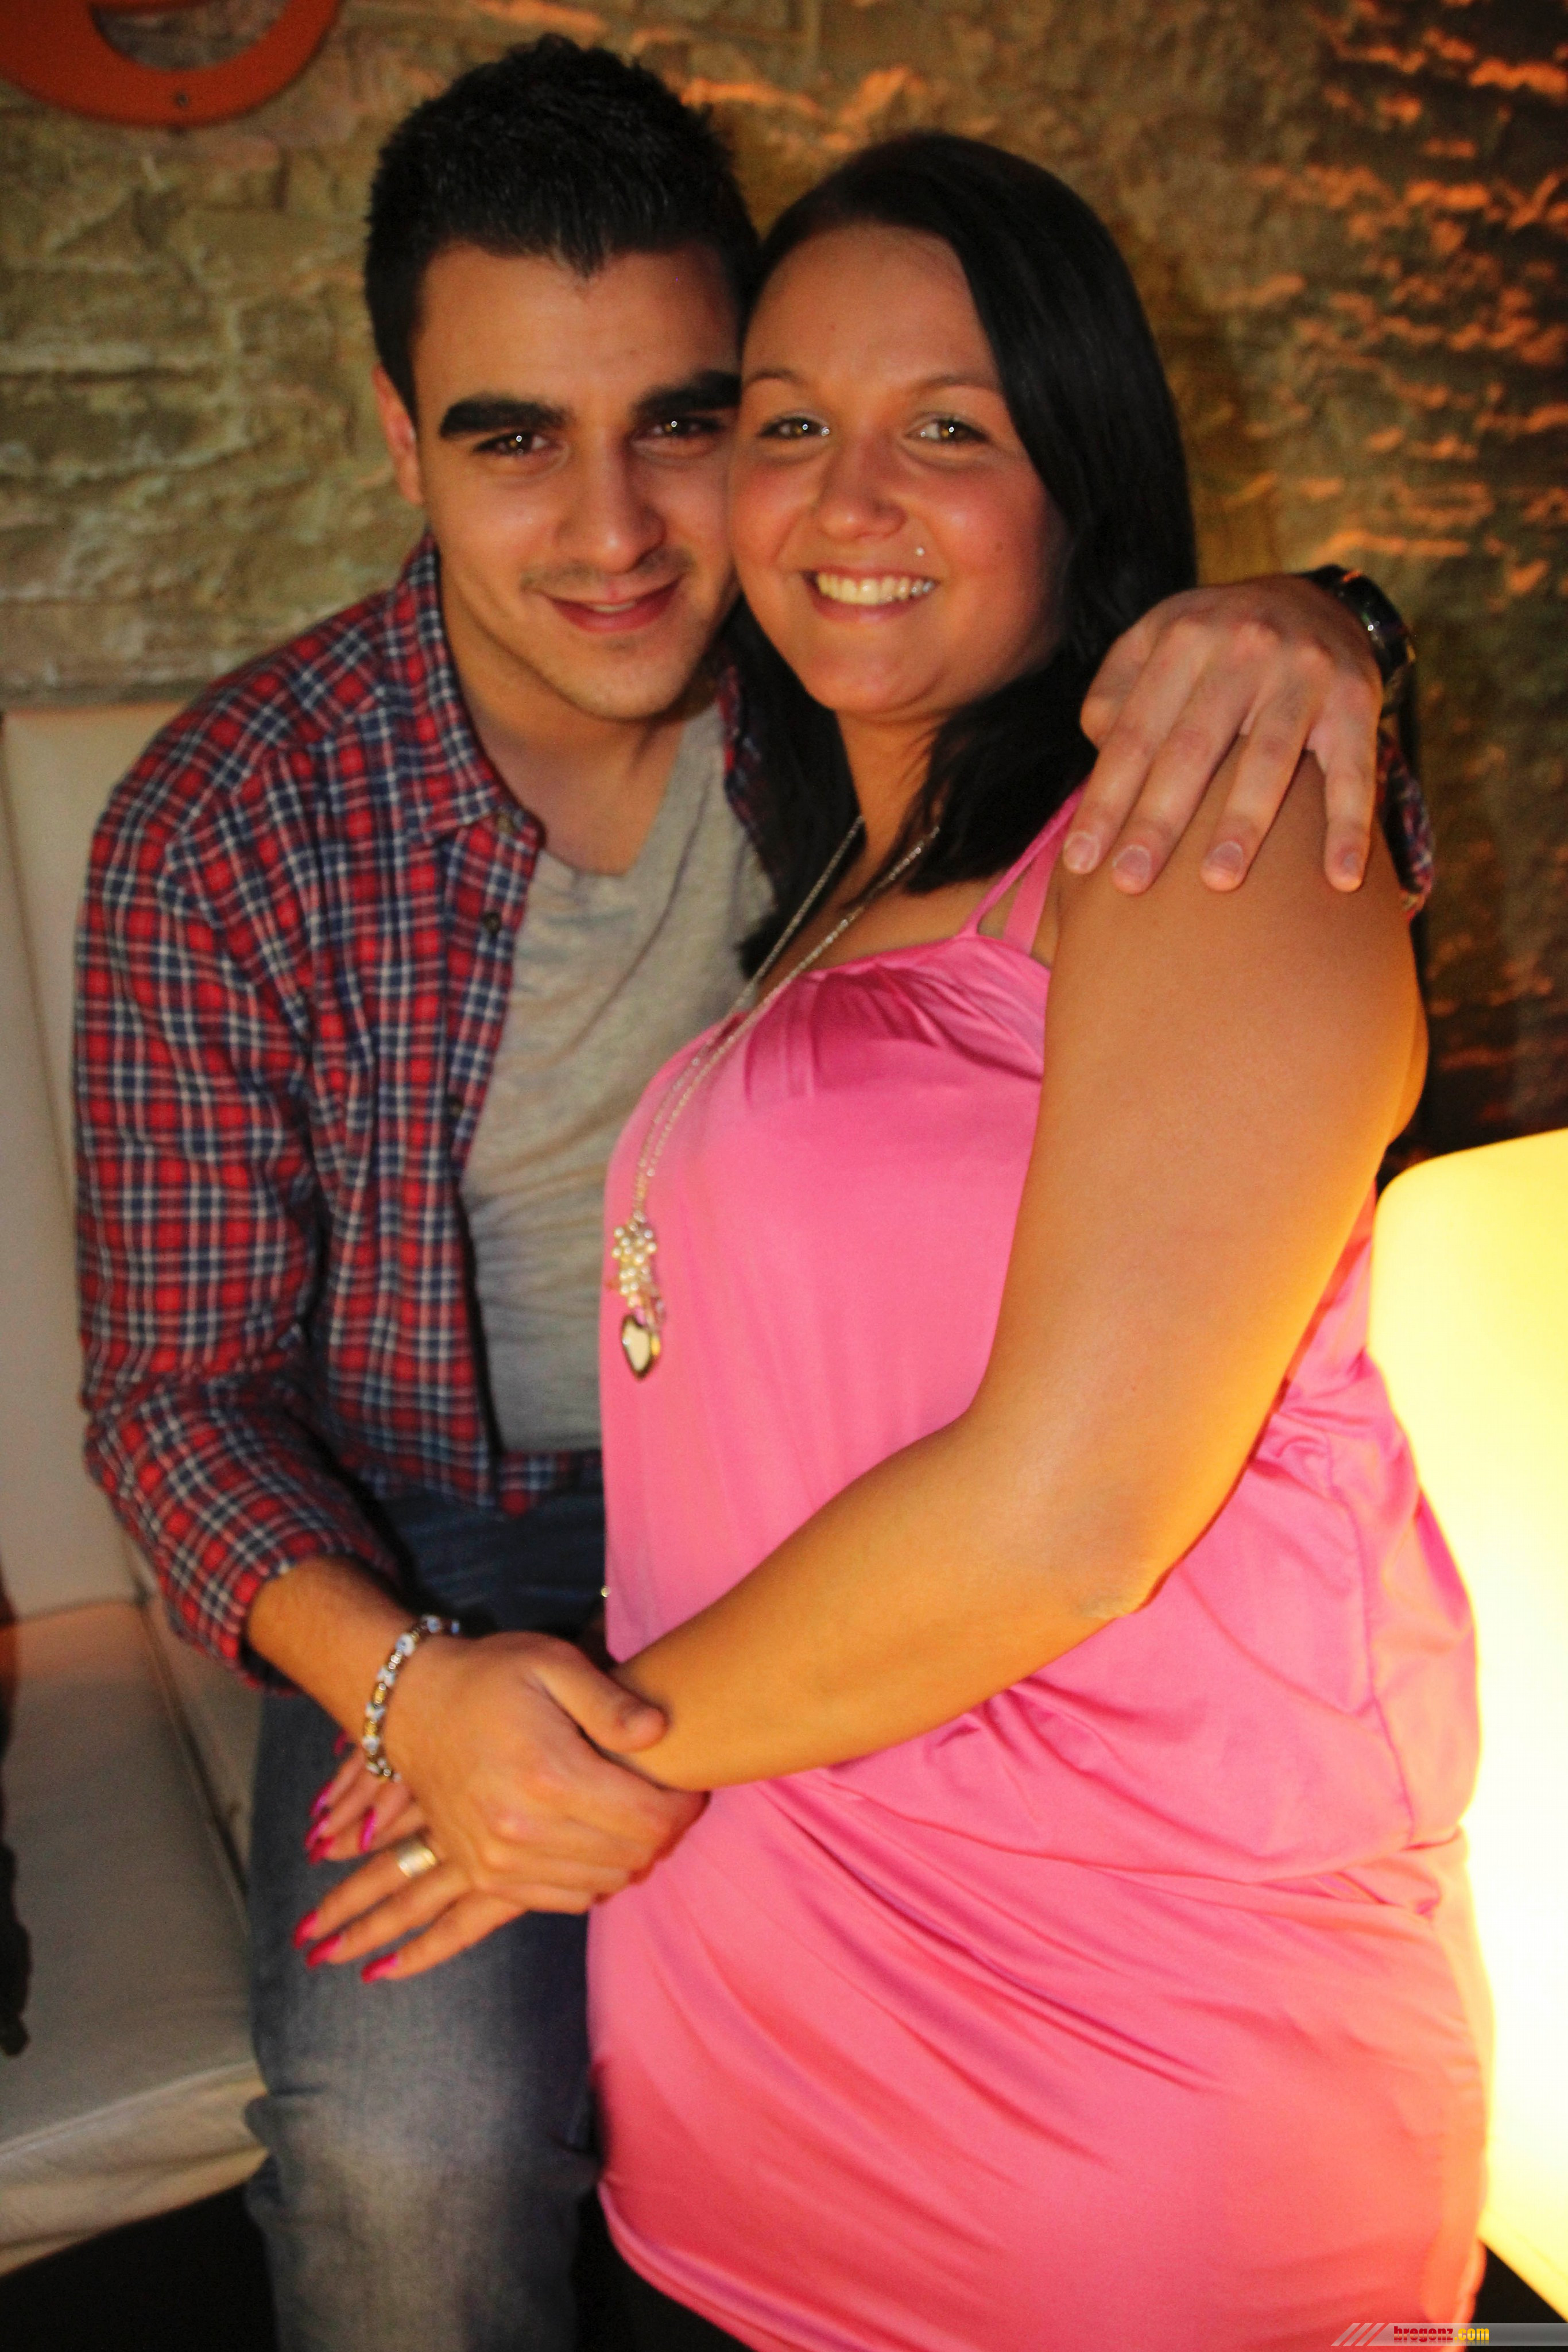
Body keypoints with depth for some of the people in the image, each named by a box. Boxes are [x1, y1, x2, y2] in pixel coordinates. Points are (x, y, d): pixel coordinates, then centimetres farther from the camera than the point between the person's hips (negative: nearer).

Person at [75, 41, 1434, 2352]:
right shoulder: (225, 827, -12)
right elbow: (182, 1385, -8)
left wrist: (1292, 636, -26)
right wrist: (408, 1683, -29)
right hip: (441, 1557, -1)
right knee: (412, 2140, -26)